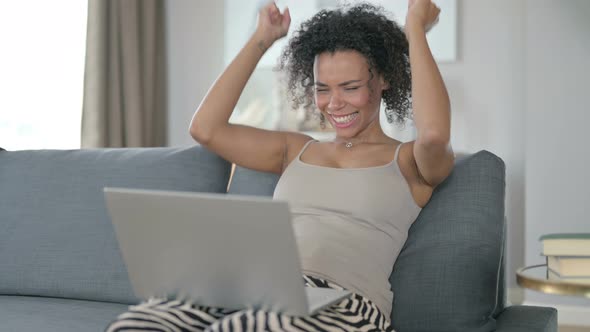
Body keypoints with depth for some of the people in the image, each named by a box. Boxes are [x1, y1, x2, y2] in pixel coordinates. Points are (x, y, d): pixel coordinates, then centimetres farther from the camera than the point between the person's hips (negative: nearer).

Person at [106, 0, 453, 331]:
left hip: (344, 304, -4)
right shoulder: (296, 150, 26)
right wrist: (262, 39, 19)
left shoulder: (409, 162, 13)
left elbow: (434, 134, -13)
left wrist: (415, 28, -1)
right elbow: (206, 128, 16)